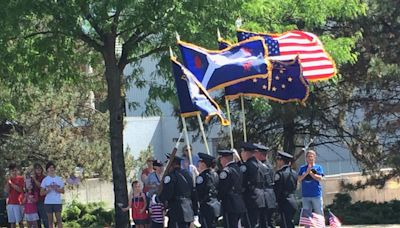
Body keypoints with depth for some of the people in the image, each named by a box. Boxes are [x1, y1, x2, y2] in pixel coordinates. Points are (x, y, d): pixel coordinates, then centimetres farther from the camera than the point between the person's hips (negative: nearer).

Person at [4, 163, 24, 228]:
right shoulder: (8, 179, 13)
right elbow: (6, 191, 5)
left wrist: (11, 183, -11)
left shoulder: (20, 178, 1)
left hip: (18, 203, -4)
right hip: (10, 203, 4)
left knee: (20, 221, -5)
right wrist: (8, 182, -5)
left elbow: (20, 189, -10)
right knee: (12, 222, 3)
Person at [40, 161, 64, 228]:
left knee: (59, 219, -5)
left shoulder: (59, 179, 7)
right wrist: (48, 190, -14)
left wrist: (56, 189, -11)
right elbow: (41, 193, 3)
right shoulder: (45, 180, 4)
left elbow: (62, 191, 8)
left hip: (58, 202, 0)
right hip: (48, 202, 0)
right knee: (50, 221, 3)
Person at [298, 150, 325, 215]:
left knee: (319, 214, -2)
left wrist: (310, 173, -11)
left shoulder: (318, 167, 5)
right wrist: (306, 173, -11)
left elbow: (320, 178, -7)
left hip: (316, 195, -3)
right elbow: (299, 179, 2)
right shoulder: (302, 168, 12)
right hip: (305, 195, 3)